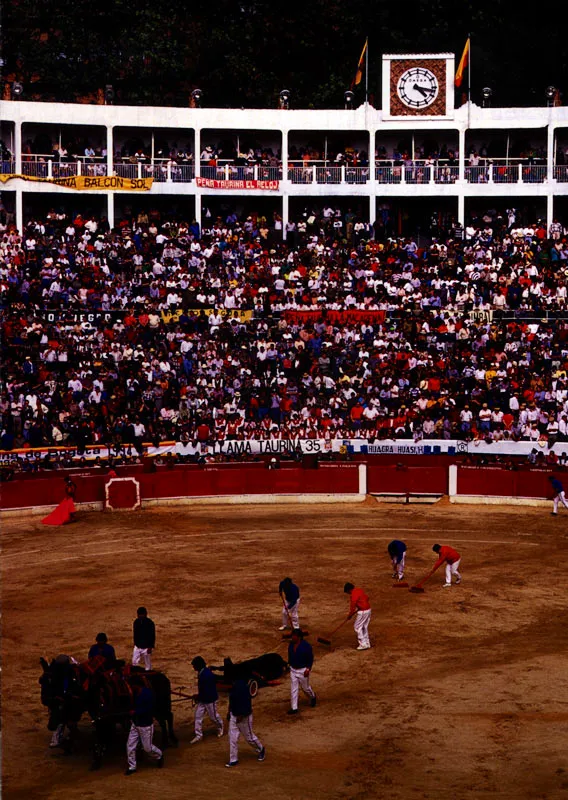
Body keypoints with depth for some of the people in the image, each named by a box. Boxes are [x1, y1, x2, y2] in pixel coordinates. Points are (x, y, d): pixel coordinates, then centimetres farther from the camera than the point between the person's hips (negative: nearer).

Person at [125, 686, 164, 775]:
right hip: (135, 723, 7)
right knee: (130, 745, 2)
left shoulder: (148, 693, -21)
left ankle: (159, 756, 33)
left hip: (145, 725, -7)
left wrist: (135, 712, -22)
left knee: (147, 747, 5)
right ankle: (131, 767, 14)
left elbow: (149, 709, -25)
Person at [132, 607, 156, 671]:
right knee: (134, 663, 5)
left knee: (147, 664, 3)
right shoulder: (136, 622, 1)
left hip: (146, 647, -5)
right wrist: (135, 644, 15)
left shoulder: (150, 623, -15)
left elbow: (152, 636, -13)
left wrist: (151, 647, -17)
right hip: (137, 646, 5)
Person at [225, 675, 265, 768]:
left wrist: (241, 715, -24)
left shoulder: (242, 685, -24)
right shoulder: (234, 684, 3)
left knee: (249, 736, 9)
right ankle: (233, 760, 16)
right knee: (232, 737, 8)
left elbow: (246, 701, -25)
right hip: (234, 715, 8)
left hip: (244, 716, -8)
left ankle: (261, 750, 34)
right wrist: (229, 711, 17)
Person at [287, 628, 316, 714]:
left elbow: (311, 658, -13)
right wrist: (289, 665, 16)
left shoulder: (306, 645, -18)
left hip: (303, 670, -5)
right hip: (293, 669, 5)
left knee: (305, 687, 10)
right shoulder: (291, 644, 0)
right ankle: (294, 708, 8)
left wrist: (308, 669, -19)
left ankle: (313, 697, 42)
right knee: (293, 689, 3)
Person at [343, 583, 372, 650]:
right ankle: (367, 643, 23)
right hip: (368, 610, 9)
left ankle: (363, 644, 1)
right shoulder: (359, 590, 10)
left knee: (357, 627, 1)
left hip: (363, 612, -9)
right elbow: (367, 598, 20)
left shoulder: (353, 595, -18)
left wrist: (350, 615, 1)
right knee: (365, 627, 18)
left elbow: (352, 606, -14)